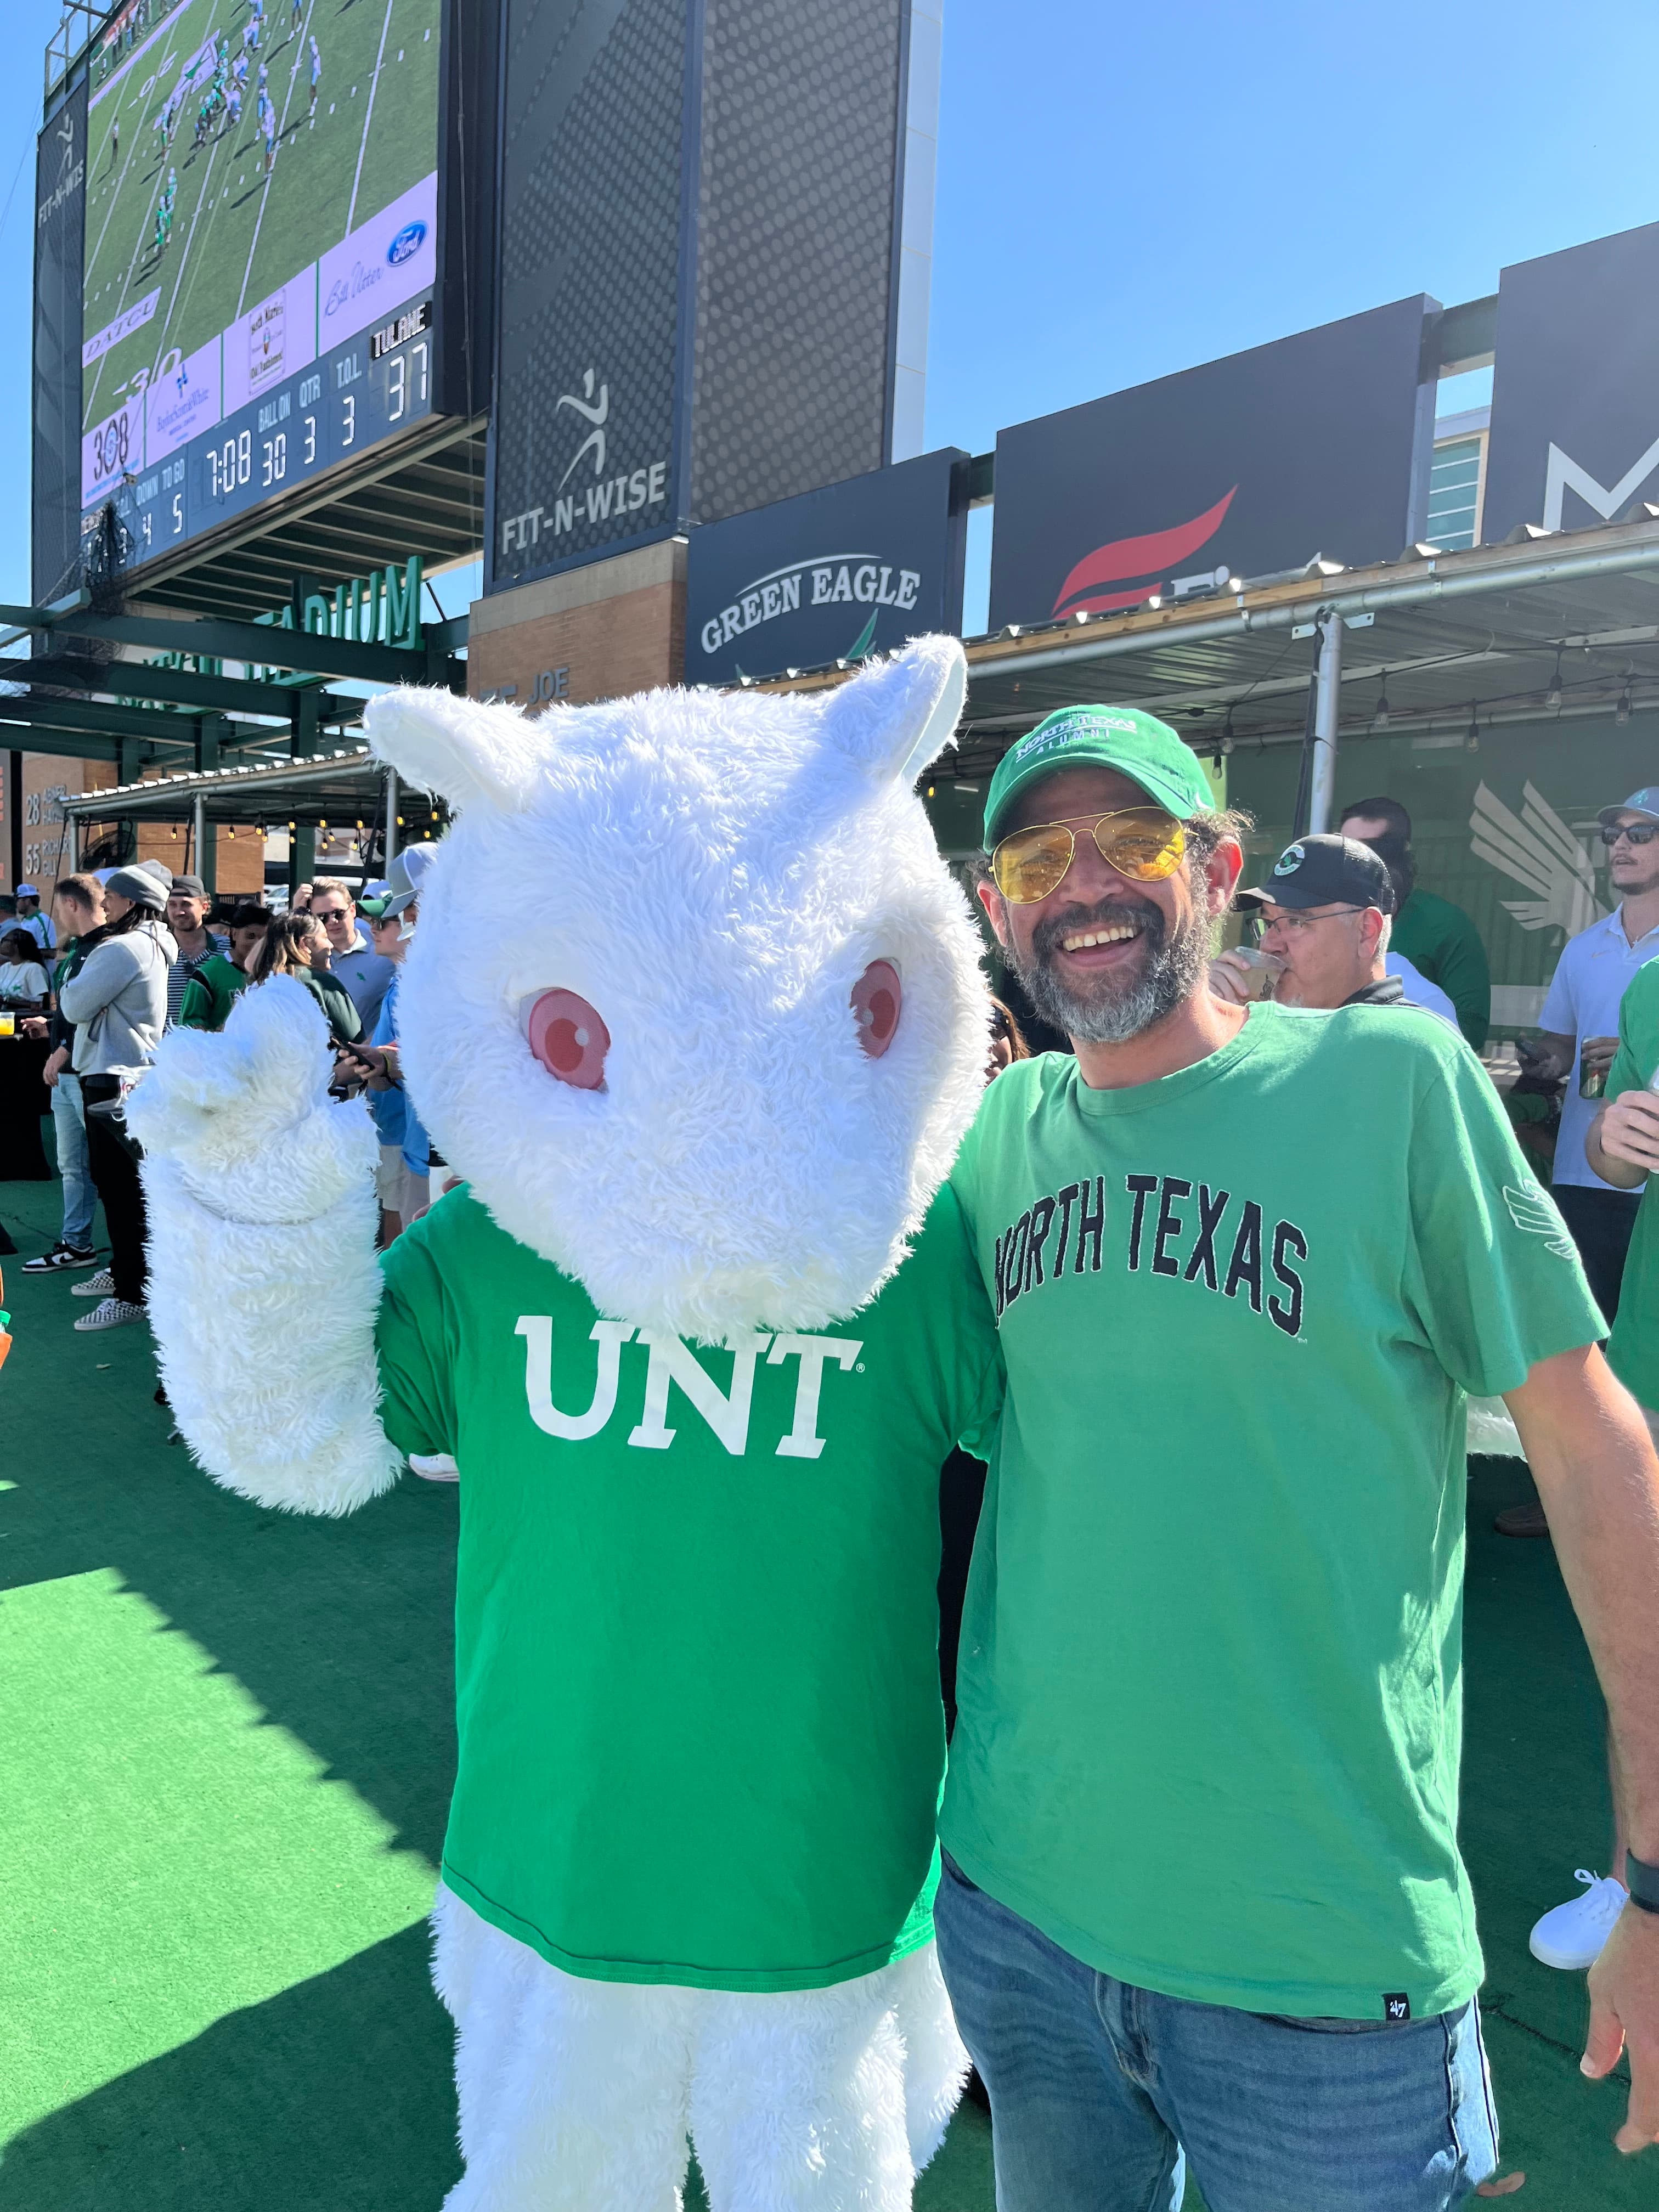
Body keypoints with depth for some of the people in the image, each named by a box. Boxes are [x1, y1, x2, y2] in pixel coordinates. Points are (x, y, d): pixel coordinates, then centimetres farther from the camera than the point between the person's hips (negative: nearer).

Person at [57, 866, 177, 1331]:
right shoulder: (154, 945, 15)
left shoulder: (123, 949, -17)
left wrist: (69, 985, 3)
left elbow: (75, 1006, -15)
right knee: (110, 1176, 19)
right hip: (124, 1071, 11)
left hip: (115, 1078, -11)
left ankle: (134, 1294, -4)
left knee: (121, 1186, -7)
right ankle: (123, 1270, 30)